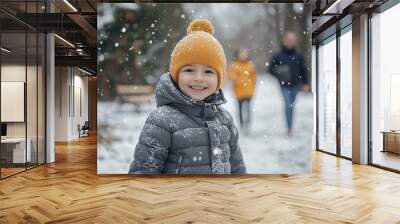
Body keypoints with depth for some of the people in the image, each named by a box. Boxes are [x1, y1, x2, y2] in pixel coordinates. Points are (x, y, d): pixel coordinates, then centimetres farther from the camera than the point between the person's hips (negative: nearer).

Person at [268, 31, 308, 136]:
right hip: (285, 86, -3)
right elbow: (270, 69, 3)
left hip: (295, 85, 3)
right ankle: (289, 128, -6)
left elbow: (303, 70, 11)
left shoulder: (299, 55, 3)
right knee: (288, 105, -11)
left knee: (292, 105, 13)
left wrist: (305, 83, 11)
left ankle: (290, 125, 28)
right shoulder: (277, 56, -5)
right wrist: (279, 74, -15)